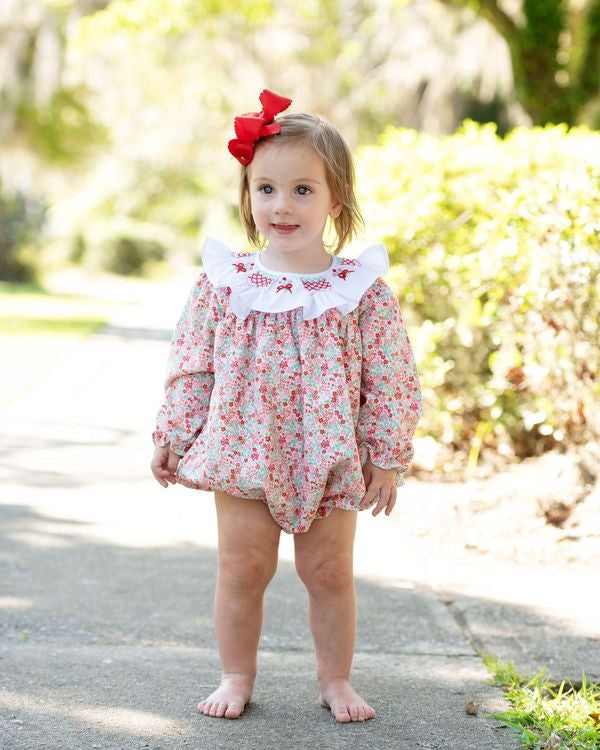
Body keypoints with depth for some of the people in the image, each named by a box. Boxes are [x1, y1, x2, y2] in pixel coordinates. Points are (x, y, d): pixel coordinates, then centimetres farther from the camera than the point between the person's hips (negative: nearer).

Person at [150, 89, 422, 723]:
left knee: (330, 573, 10)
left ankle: (336, 680, 26)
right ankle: (236, 677, 22)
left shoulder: (363, 291, -7)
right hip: (243, 455, 0)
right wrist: (171, 439, 4)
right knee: (241, 569, 6)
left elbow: (391, 384, -2)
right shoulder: (224, 283, -4)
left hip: (330, 462, 0)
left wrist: (387, 459, -2)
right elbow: (191, 368, 4)